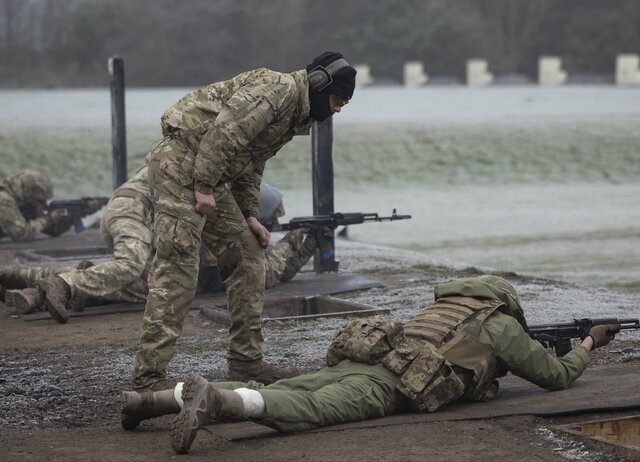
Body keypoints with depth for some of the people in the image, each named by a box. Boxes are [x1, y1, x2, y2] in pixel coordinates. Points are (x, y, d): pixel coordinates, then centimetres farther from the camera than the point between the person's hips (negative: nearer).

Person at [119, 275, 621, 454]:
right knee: (304, 410, -28)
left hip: (352, 359, 8)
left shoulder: (445, 304, 42)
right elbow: (557, 375, 28)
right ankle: (213, 399, -55)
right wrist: (588, 343, 47)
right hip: (388, 385, -8)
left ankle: (154, 399, -18)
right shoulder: (501, 324, 21)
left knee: (267, 396, -2)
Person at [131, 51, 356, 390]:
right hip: (181, 163, -11)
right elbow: (224, 131, -23)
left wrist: (248, 216, 15)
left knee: (247, 257, 12)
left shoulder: (295, 113, 19)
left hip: (208, 179, 11)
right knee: (178, 266, -14)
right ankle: (149, 376, -15)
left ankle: (246, 359, 18)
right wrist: (204, 187, -21)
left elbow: (250, 164, 24)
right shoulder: (279, 89, -14)